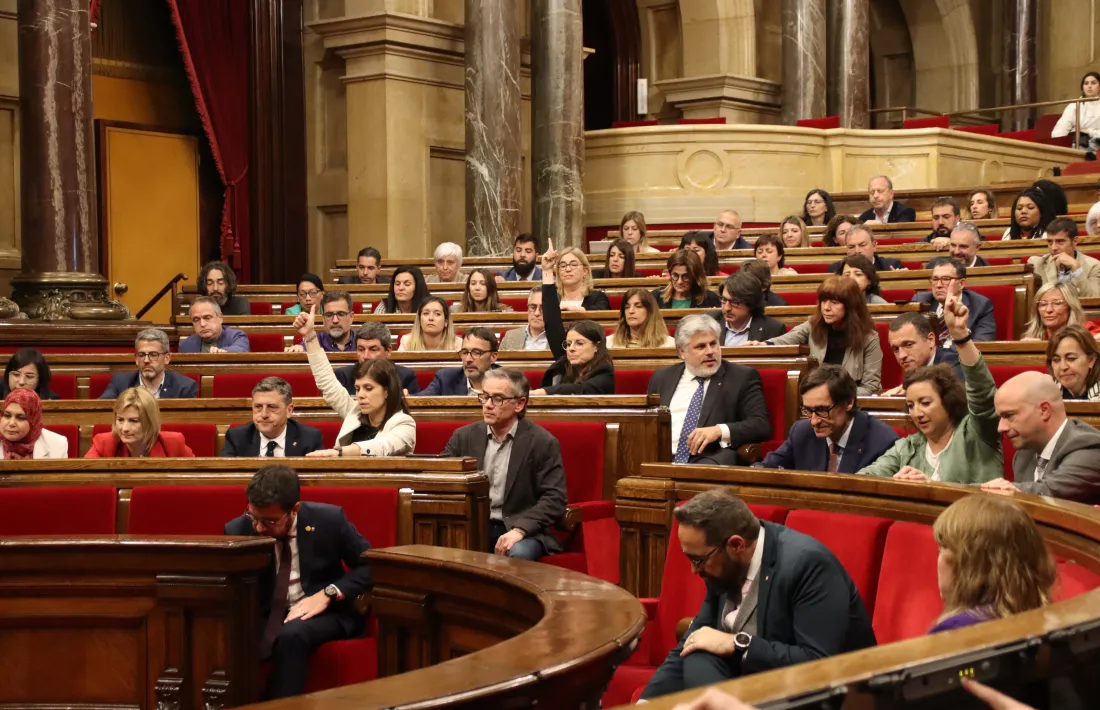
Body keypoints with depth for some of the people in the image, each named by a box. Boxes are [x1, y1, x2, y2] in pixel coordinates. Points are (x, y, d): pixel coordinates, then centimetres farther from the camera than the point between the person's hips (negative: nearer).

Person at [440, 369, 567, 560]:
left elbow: (554, 499, -7)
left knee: (518, 553, -36)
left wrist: (519, 530, -22)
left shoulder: (543, 443, -3)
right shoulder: (464, 436, 9)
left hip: (523, 530, -2)